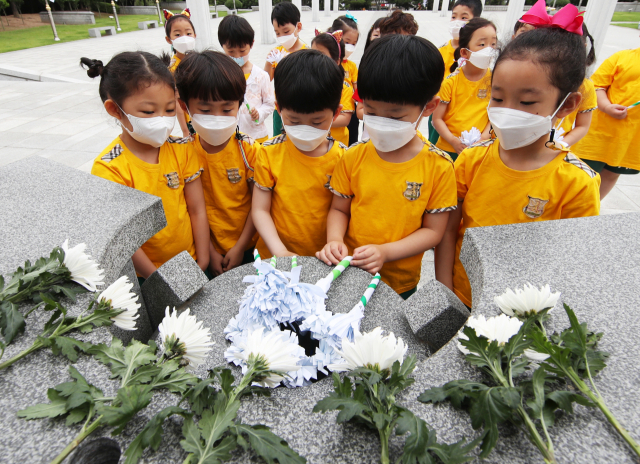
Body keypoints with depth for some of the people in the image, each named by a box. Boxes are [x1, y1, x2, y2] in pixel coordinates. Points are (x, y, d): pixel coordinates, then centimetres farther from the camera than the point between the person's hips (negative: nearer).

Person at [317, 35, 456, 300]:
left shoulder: (439, 167, -13)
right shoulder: (353, 157, -8)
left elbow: (433, 230, -9)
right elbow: (339, 209, 1)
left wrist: (385, 252, -23)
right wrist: (335, 240, -19)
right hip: (348, 275, 2)